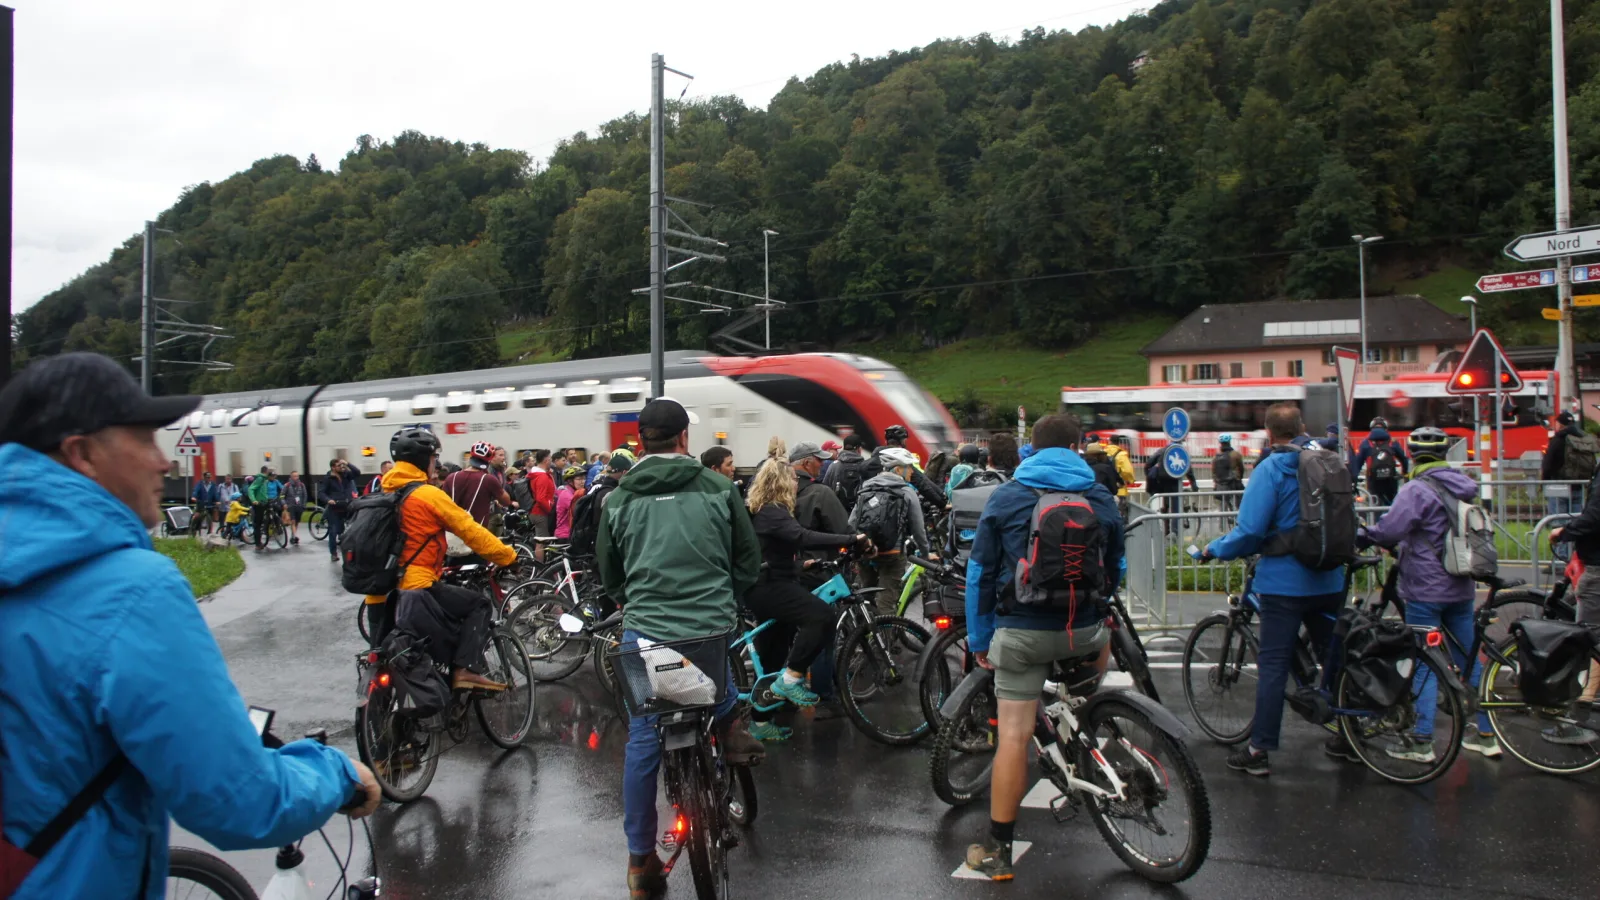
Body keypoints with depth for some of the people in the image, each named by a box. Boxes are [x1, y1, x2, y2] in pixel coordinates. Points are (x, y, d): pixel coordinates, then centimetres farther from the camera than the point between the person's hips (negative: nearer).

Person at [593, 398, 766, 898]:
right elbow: (749, 560, 7)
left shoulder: (618, 500, 2)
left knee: (642, 743, 12)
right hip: (713, 628, -2)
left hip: (644, 632, 2)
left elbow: (608, 574, 13)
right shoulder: (718, 489, -1)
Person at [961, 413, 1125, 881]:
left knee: (1014, 736, 0)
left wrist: (979, 639, 8)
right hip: (1083, 628, 2)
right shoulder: (1102, 499, 4)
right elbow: (1115, 568, 15)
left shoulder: (1005, 497, 0)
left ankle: (997, 850, 7)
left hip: (1021, 630, -1)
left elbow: (979, 573, 0)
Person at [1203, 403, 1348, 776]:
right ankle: (1347, 735, 28)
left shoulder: (1270, 469, -13)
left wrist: (1215, 549, -3)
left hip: (1284, 581, -6)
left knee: (1273, 665, -3)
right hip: (1329, 580, 6)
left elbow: (1250, 531, -19)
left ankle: (1259, 750, 0)